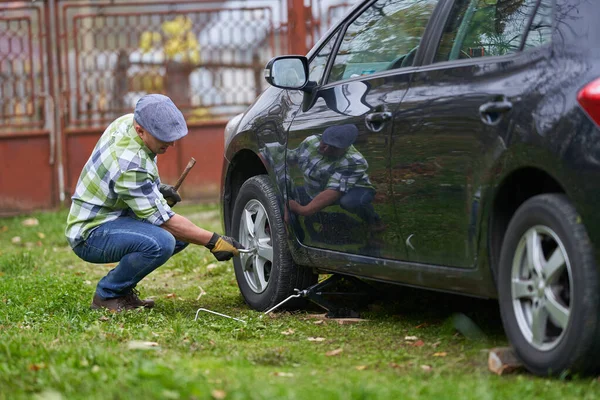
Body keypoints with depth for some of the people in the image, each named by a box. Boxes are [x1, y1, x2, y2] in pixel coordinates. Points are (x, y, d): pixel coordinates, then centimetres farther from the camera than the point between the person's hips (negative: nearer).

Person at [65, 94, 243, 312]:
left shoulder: (128, 121, -3)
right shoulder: (130, 166, -31)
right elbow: (164, 220, -25)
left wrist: (158, 187, 4)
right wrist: (213, 241, -22)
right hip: (89, 235, -10)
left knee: (184, 232, 5)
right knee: (161, 242, -34)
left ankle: (122, 287, 11)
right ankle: (107, 295, -11)